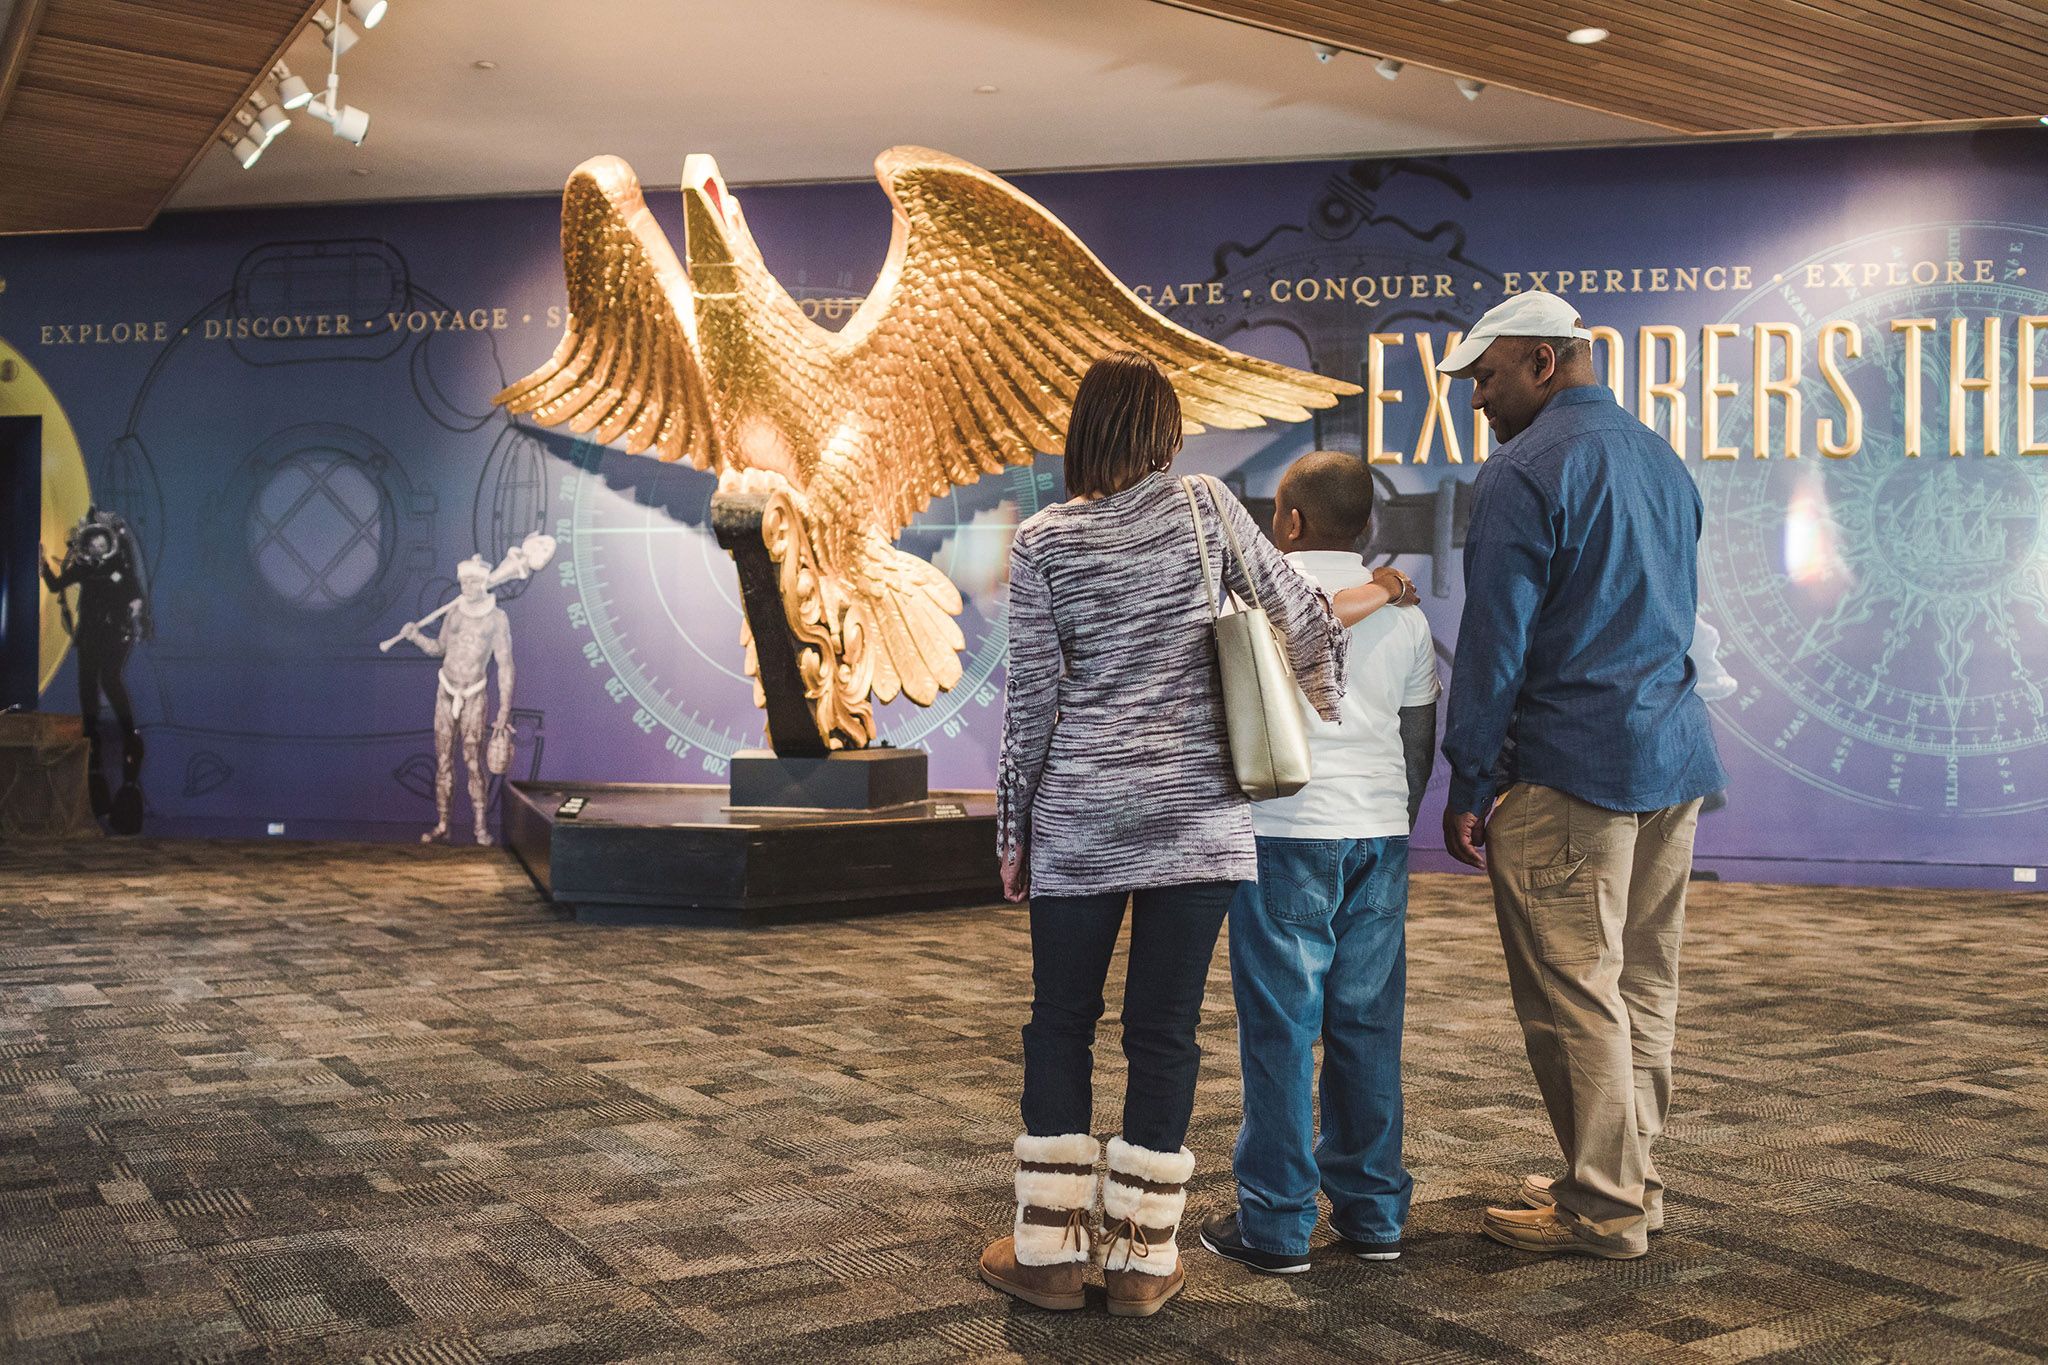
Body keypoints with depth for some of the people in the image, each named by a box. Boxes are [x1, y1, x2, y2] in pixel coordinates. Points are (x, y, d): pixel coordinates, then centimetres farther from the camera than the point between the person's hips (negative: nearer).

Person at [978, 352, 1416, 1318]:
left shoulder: (1044, 542, -1)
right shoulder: (1208, 511, 0)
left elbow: (1031, 699, 0)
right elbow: (1304, 622, 6)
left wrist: (1013, 829, 9)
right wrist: (1367, 601, 30)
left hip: (1081, 816, 0)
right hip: (1199, 812, 1)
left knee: (1061, 1023, 11)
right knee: (1164, 1031, 6)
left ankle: (1048, 1247, 15)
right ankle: (1141, 1259, 13)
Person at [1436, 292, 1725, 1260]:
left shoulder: (1524, 472, -9)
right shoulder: (1662, 461, 17)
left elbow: (1495, 645, -12)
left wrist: (1468, 789, -7)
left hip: (1572, 766, -9)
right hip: (1675, 756, 9)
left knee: (1572, 993, -2)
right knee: (1645, 984, 13)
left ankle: (1602, 1208, 5)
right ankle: (1631, 1179, 23)